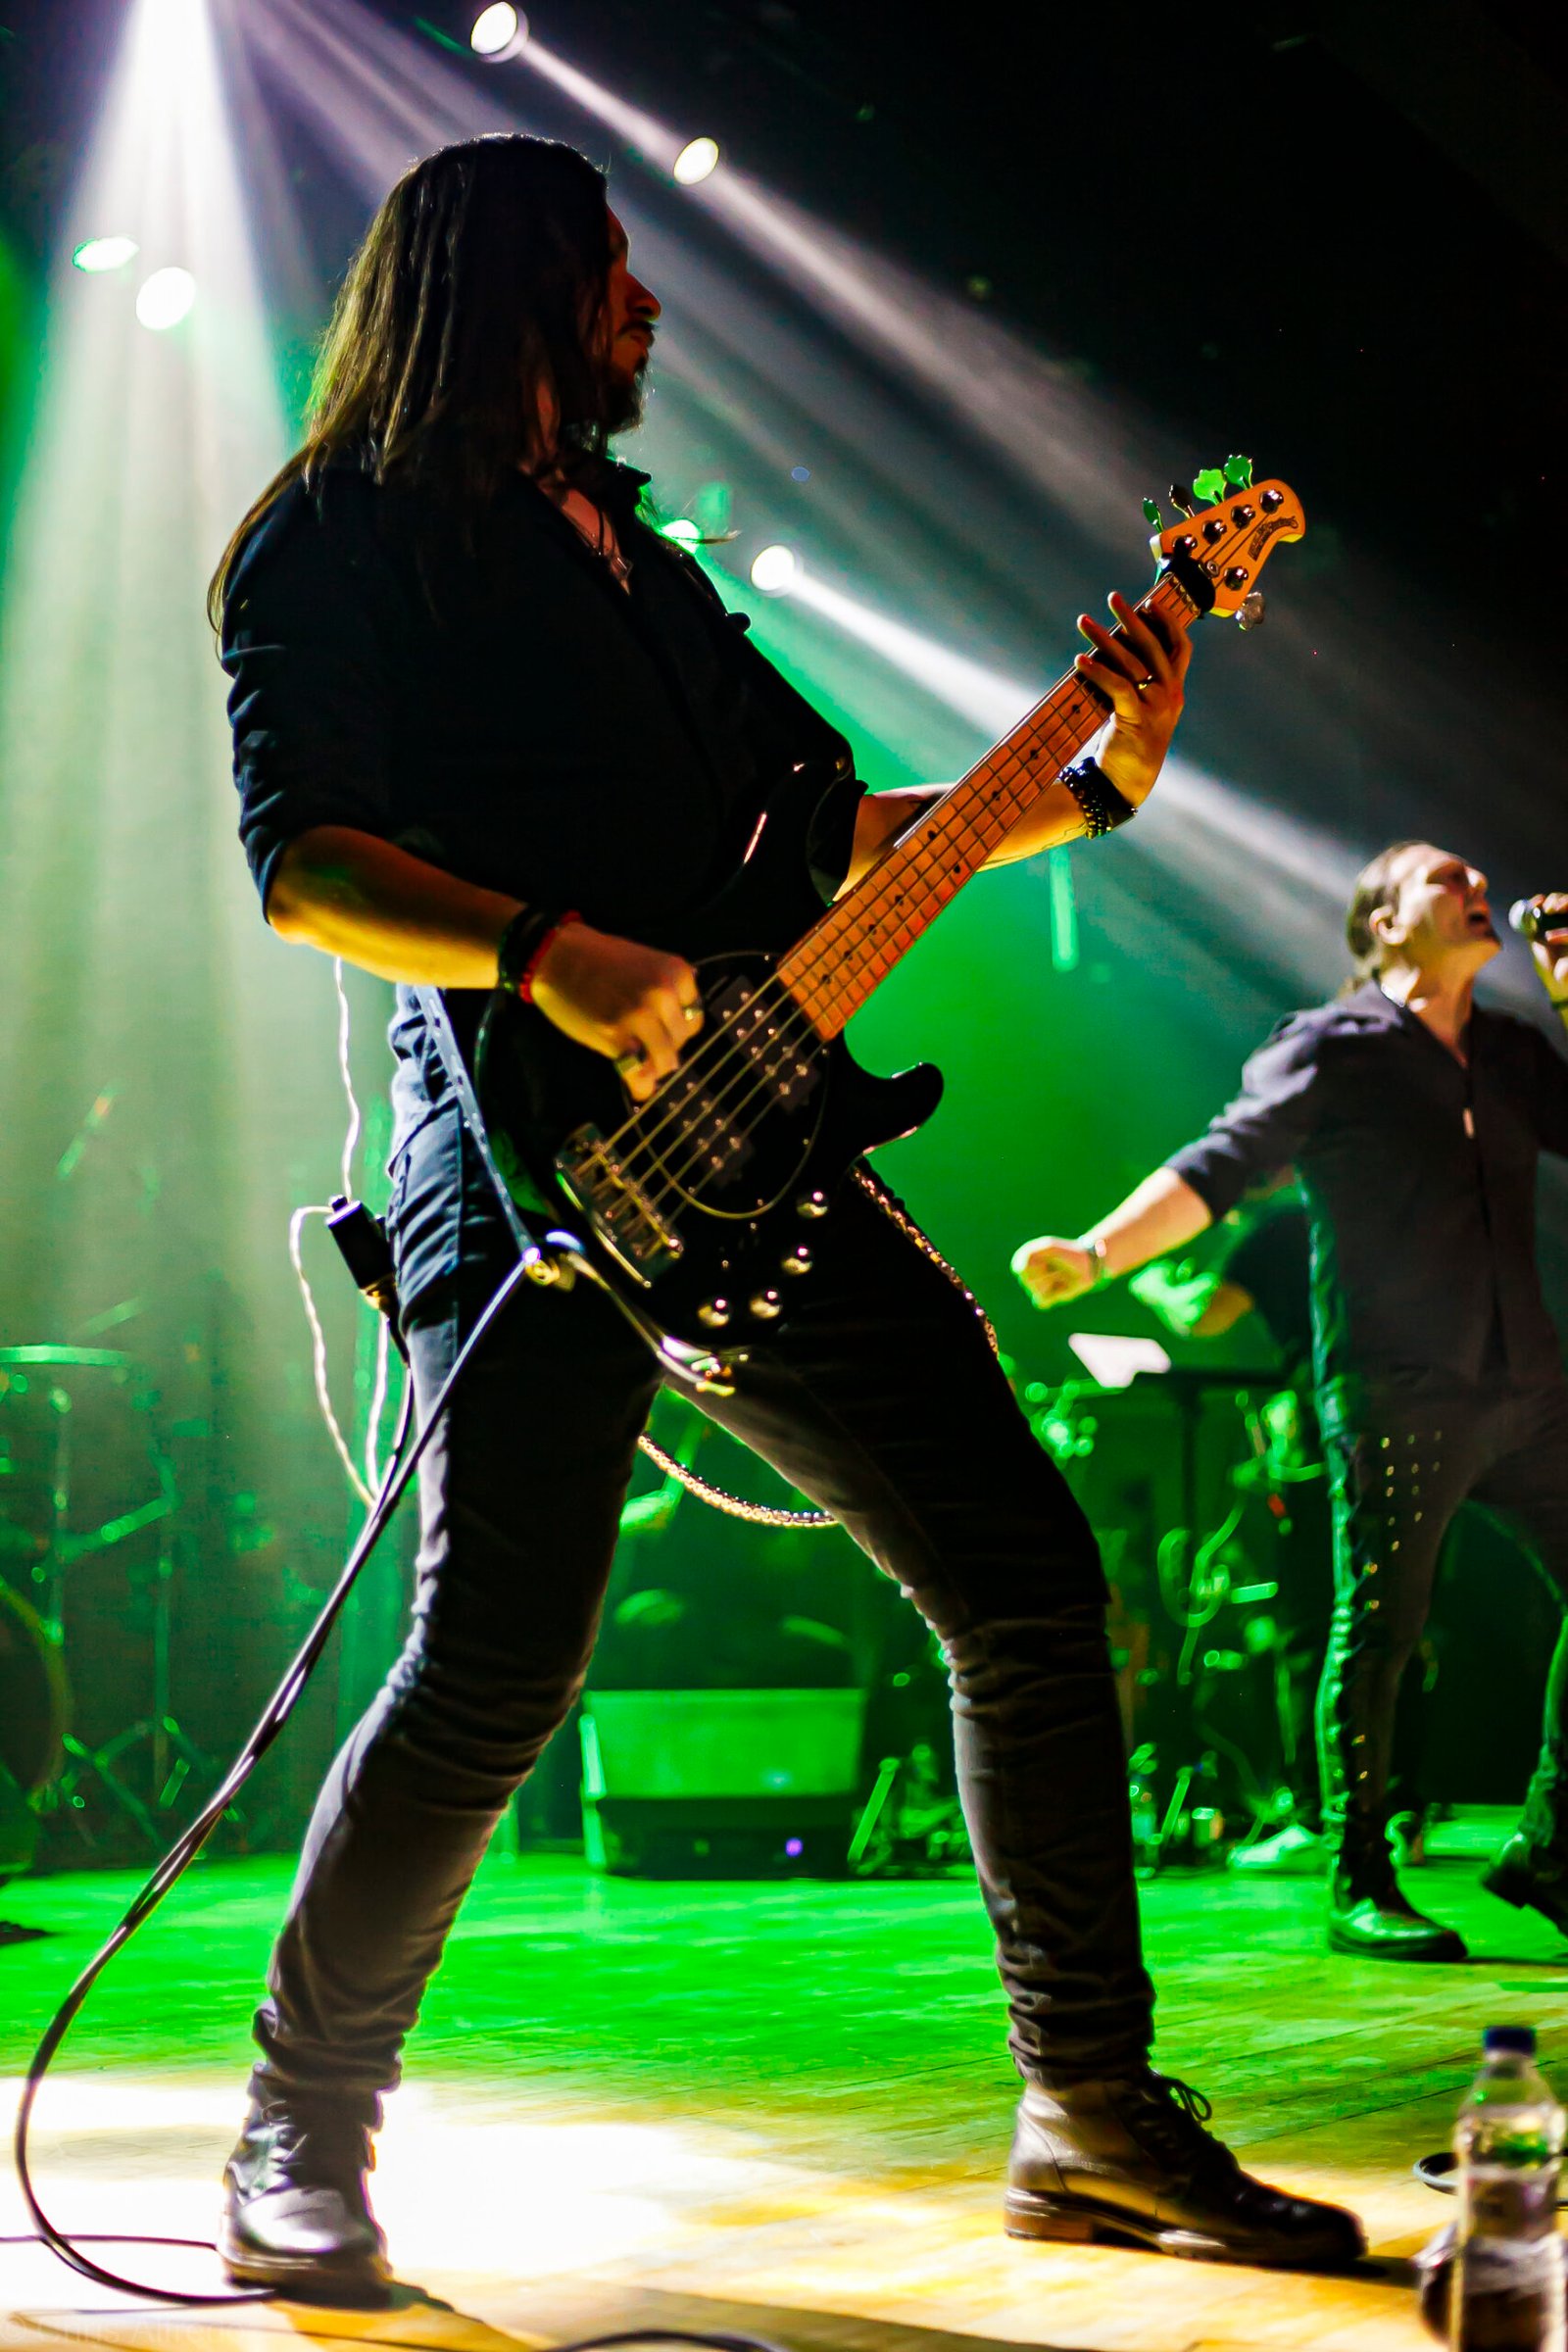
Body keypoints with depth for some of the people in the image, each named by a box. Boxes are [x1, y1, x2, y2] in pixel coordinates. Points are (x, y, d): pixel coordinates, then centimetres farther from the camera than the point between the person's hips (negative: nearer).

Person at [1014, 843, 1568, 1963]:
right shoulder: (1331, 1049, 0)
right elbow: (1219, 1166, -8)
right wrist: (1098, 1251, -22)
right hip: (1395, 1391, -6)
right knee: (1378, 1630, -5)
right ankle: (1361, 1889, 5)